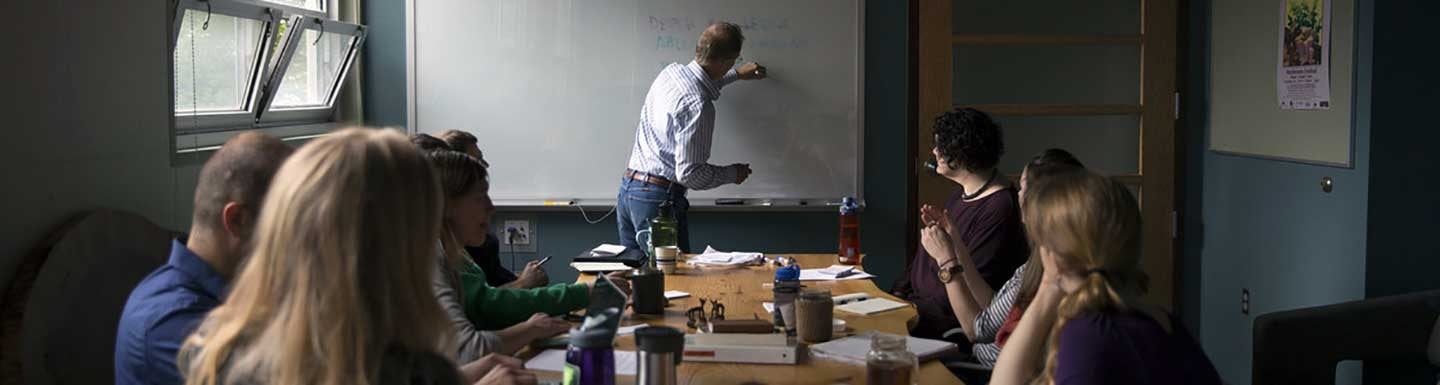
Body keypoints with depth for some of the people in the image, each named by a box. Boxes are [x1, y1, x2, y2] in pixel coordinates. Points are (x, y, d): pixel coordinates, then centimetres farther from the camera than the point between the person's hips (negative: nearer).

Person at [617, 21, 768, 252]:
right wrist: (733, 174, -4)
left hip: (627, 189, 9)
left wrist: (737, 75, 42)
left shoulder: (671, 71, 5)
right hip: (658, 199, -9)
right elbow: (689, 174, -21)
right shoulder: (698, 106, -21)